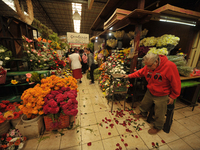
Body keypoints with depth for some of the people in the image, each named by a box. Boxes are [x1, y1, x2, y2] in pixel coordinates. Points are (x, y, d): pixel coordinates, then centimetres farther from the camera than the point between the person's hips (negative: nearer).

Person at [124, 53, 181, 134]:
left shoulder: (170, 66, -28)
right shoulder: (148, 67, -12)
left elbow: (176, 83, -20)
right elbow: (139, 73, 5)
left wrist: (173, 96, -12)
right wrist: (129, 76, 2)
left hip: (162, 96, -5)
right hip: (150, 92, 5)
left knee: (159, 114, 10)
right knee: (144, 104, 23)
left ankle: (157, 127, 39)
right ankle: (143, 113, 55)